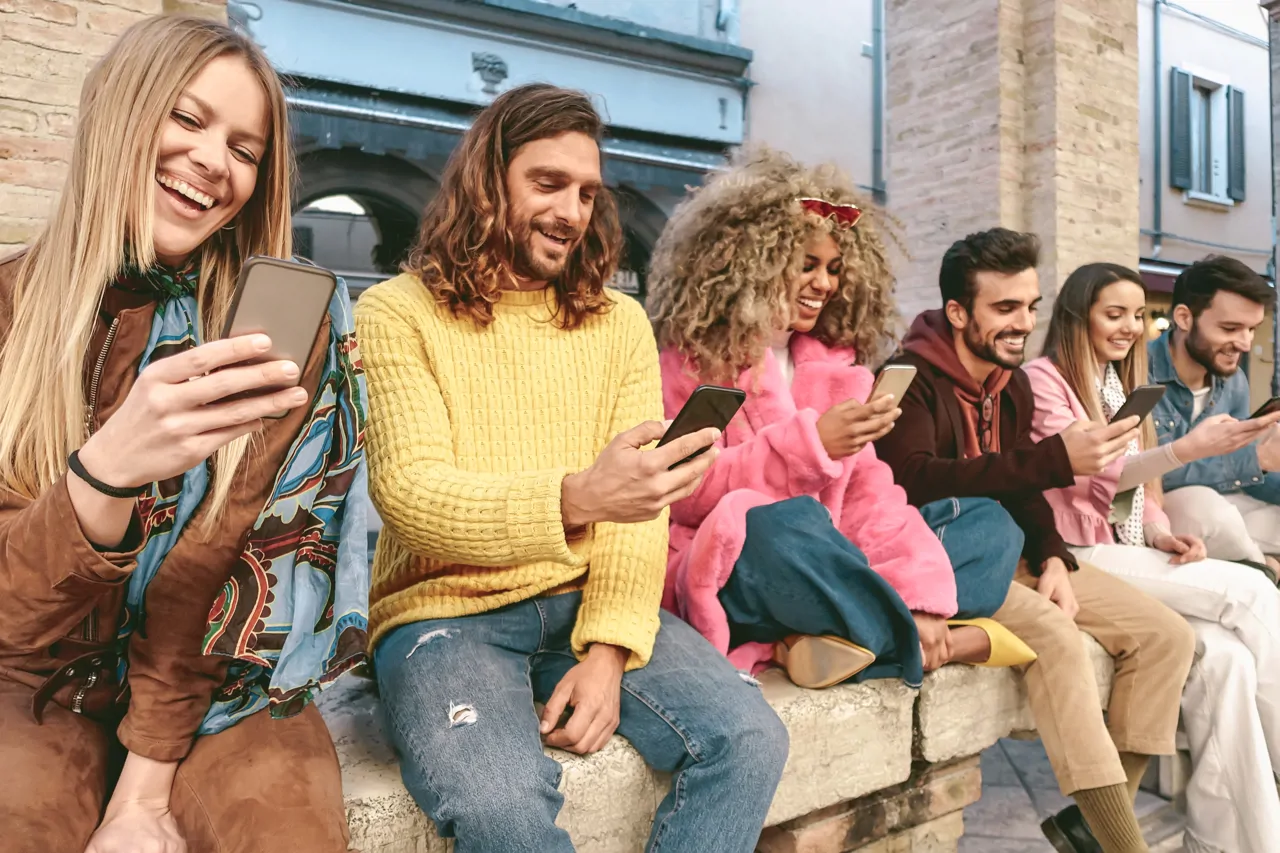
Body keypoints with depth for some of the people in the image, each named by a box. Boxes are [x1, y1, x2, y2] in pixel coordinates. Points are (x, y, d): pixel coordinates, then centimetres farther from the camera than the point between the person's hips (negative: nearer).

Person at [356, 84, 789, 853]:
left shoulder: (621, 321, 9)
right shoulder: (396, 314, -2)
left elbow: (640, 508, 2)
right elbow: (409, 494, -16)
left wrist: (609, 650, -13)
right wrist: (575, 498, -33)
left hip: (586, 603, 4)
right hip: (444, 612, -3)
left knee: (749, 739, -16)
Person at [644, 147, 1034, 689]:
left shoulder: (834, 363, 14)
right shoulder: (692, 360, -2)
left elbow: (867, 489, 4)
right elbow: (683, 494, -12)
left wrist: (920, 591, -13)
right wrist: (811, 441, -20)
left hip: (825, 569, 7)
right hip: (730, 580, -6)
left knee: (989, 522, -1)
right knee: (786, 524, -38)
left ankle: (855, 642, -25)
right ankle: (933, 645, -16)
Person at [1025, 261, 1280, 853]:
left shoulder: (1123, 386, 22)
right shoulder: (1043, 380, -4)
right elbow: (1093, 476, -15)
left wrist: (1163, 535, 1)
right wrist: (1191, 448, -28)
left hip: (1131, 559, 7)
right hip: (1078, 559, -7)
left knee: (1226, 657, -21)